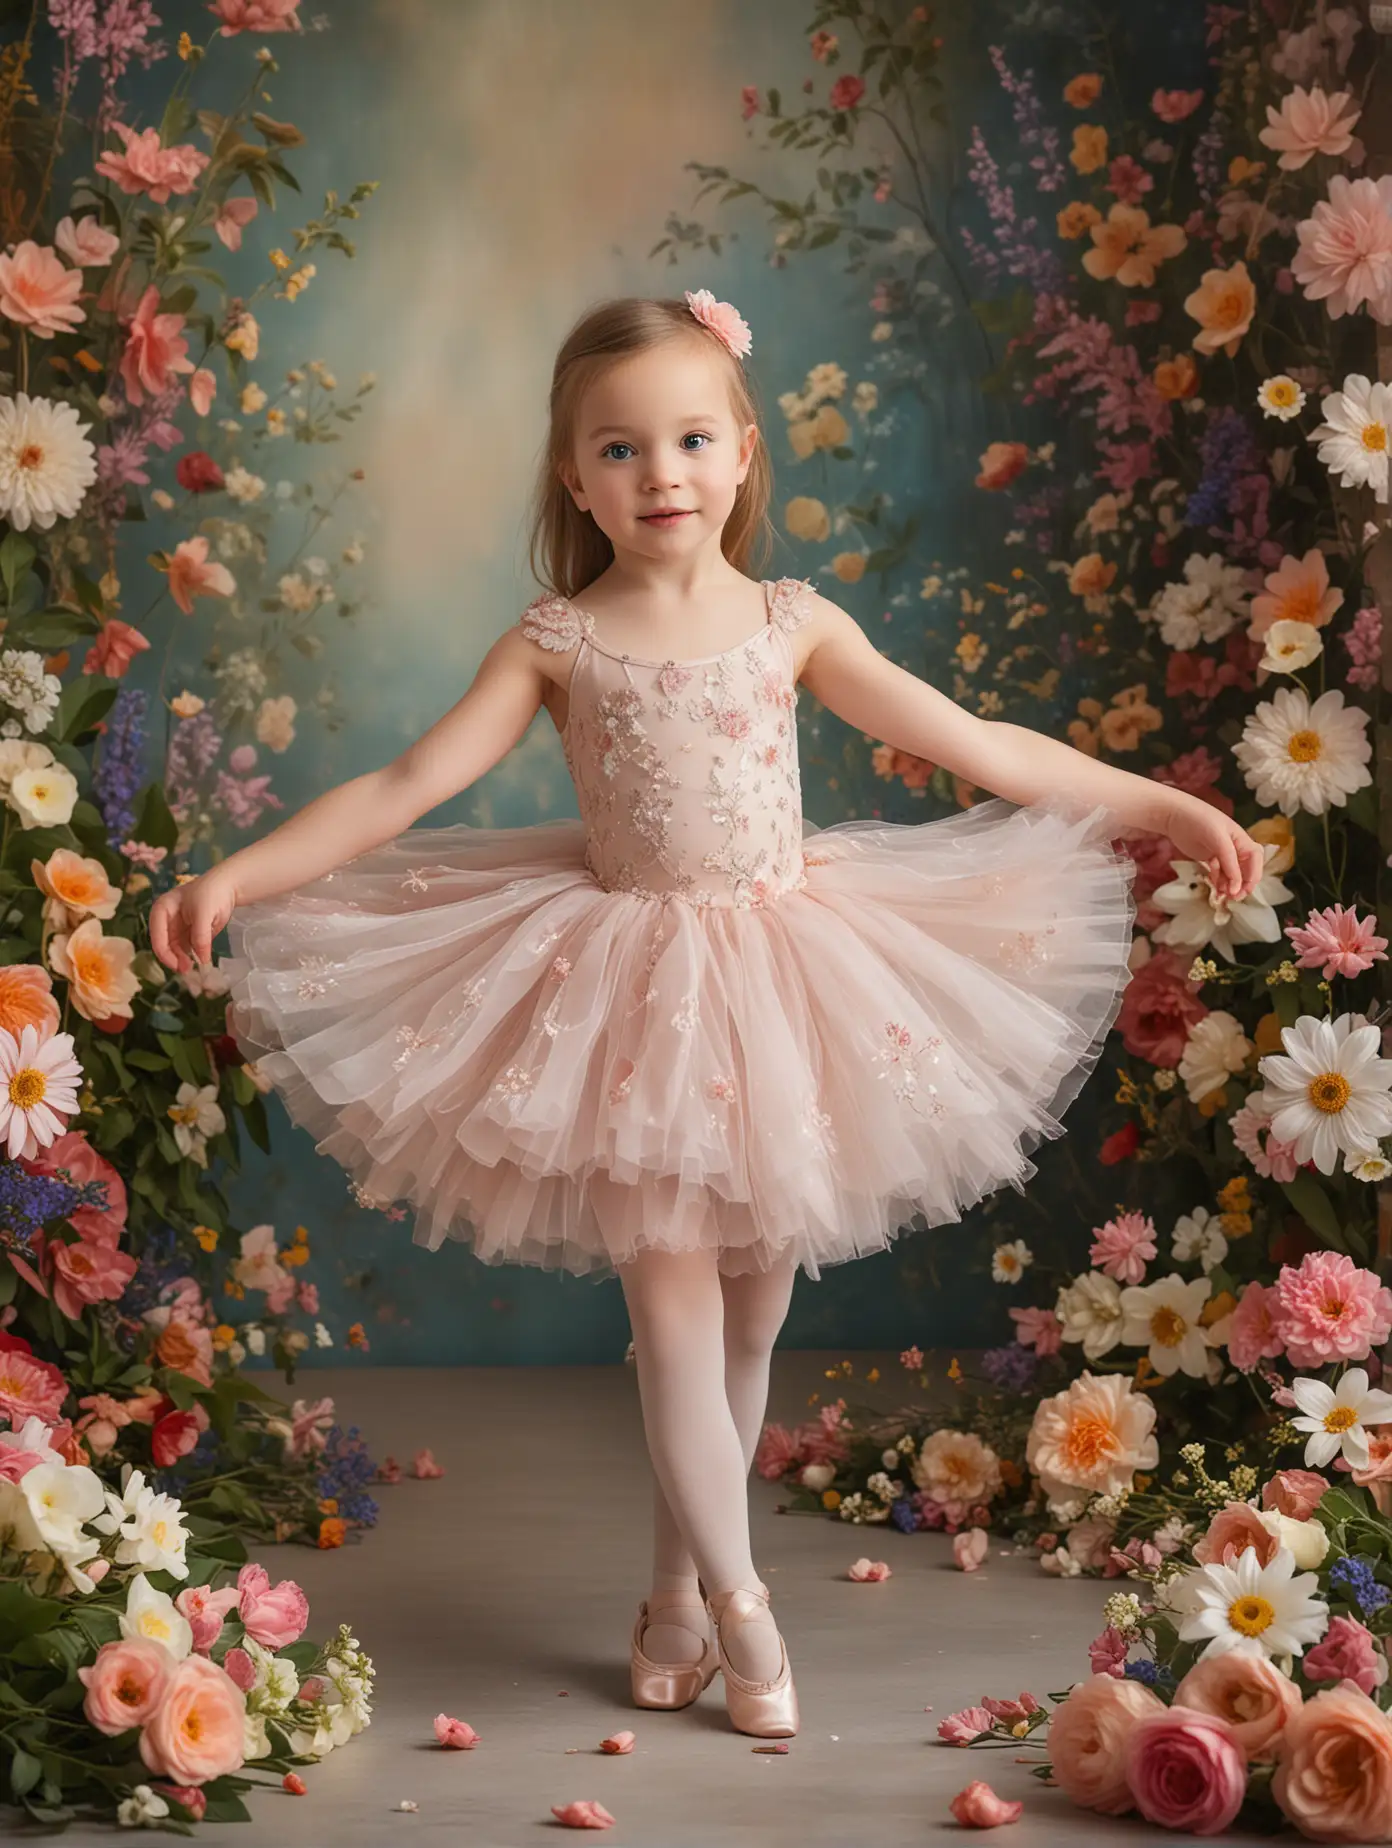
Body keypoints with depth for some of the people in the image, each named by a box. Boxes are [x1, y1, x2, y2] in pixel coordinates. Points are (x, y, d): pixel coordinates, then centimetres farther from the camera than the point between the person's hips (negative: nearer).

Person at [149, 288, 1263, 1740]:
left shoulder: (793, 625, 1)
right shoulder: (558, 640, -3)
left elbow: (982, 748, 5)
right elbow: (403, 787, -6)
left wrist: (1164, 804, 4)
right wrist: (239, 874, -17)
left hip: (780, 977, 2)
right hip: (633, 993, -2)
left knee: (751, 1307, 7)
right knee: (673, 1306, -3)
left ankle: (676, 1585, 24)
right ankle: (738, 1607, 11)